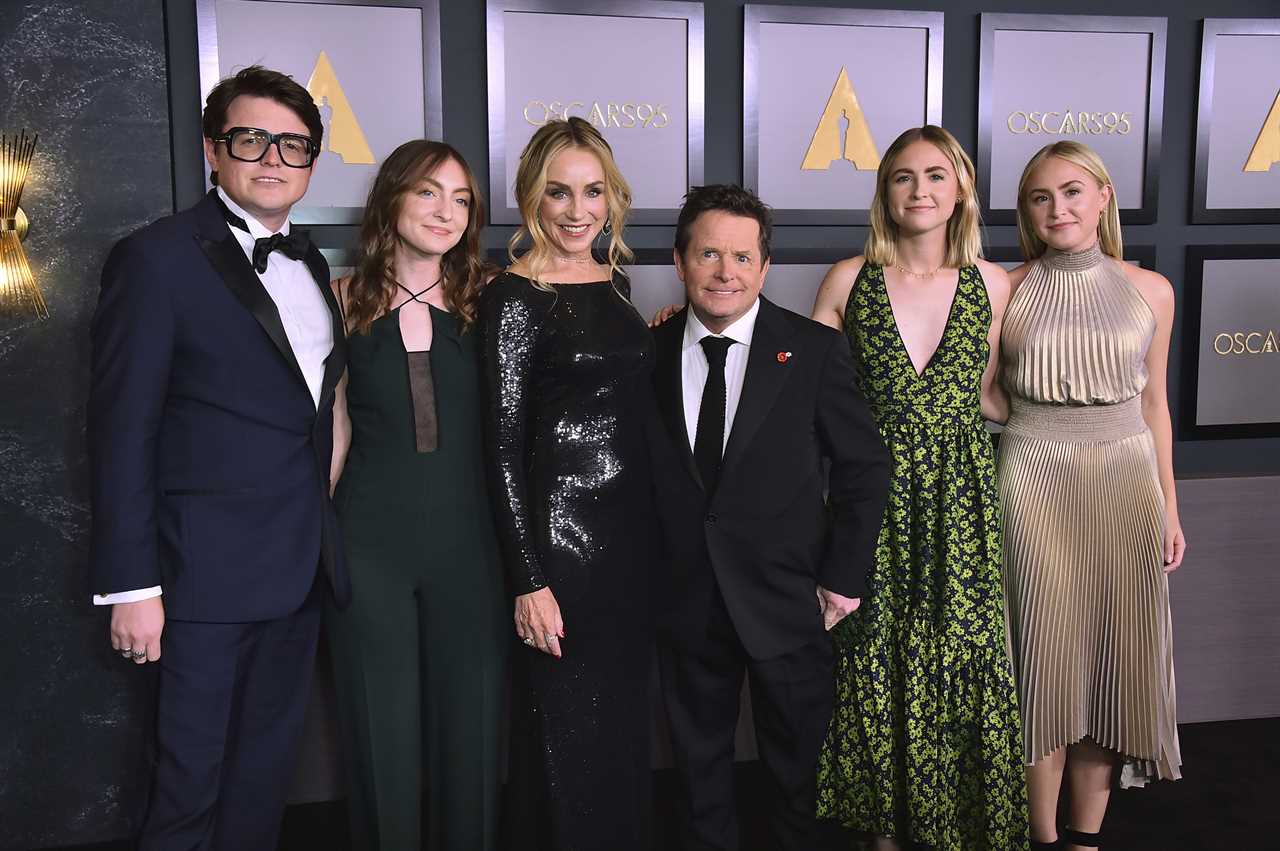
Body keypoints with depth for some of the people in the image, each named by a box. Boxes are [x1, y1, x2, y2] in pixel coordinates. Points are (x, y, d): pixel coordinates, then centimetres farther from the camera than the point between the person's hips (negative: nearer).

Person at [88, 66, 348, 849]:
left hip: (303, 568, 6)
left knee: (267, 771, 17)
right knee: (192, 782, 7)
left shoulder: (311, 264, 12)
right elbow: (123, 430, -11)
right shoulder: (158, 258, -8)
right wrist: (132, 585, -14)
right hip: (212, 573, -6)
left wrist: (323, 534, 7)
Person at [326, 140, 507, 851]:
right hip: (368, 543, -1)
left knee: (469, 721, 10)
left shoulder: (485, 300, 3)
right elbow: (334, 428, 6)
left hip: (467, 540, 1)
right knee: (382, 730, 9)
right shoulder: (345, 301, 1)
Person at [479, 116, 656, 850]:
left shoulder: (614, 282, 9)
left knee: (625, 723, 17)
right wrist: (530, 581, -16)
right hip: (562, 532, -7)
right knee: (569, 733, 6)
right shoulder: (515, 296, -11)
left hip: (633, 527, 7)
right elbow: (503, 446, -14)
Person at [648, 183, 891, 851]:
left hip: (788, 602, -1)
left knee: (795, 765, 16)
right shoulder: (649, 353, 0)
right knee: (699, 764, 18)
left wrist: (843, 576, -4)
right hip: (686, 603, 2)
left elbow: (865, 465, -3)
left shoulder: (814, 350, -7)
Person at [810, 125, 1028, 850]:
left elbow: (986, 396, 13)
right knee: (875, 662, 7)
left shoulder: (992, 283, 3)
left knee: (965, 660, 3)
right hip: (874, 500, 0)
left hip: (962, 502, 1)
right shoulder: (849, 281, 0)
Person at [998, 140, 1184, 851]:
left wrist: (1169, 508, 11)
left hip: (1126, 480, 2)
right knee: (1046, 651, 2)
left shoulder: (1150, 291, 5)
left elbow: (1154, 404, 11)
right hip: (1034, 480, -2)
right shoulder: (1007, 292, -1)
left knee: (1114, 654, 7)